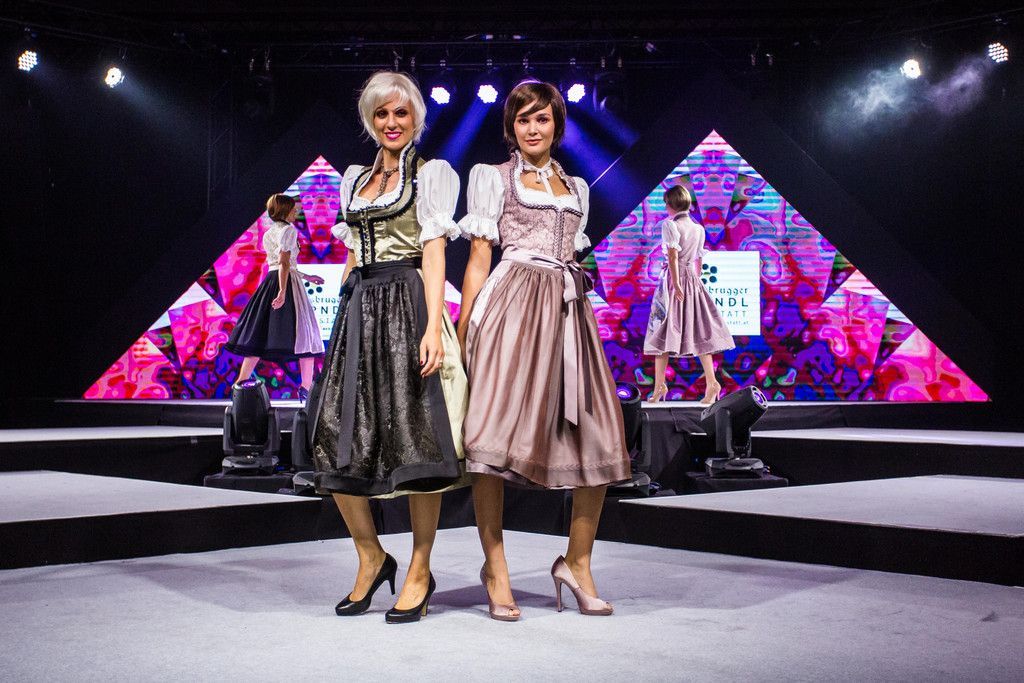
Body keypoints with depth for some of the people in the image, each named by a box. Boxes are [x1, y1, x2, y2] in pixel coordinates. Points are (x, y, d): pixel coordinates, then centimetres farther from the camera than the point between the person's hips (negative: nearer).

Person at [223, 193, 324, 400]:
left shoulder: (268, 234, 19)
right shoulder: (289, 230, -5)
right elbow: (285, 263, -16)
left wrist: (307, 277, 29)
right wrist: (283, 292, -24)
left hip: (269, 282, 7)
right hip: (287, 283, -7)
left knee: (259, 335, 4)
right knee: (302, 333, 0)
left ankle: (241, 383, -3)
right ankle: (306, 388, 0)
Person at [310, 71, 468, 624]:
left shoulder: (431, 173, 4)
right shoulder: (355, 178, 20)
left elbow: (434, 254, -6)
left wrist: (432, 327, -17)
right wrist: (342, 320, 14)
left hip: (408, 306, -6)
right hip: (358, 310, 6)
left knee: (414, 437, -7)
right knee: (338, 440, 0)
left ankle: (420, 570, 5)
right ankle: (371, 558, 16)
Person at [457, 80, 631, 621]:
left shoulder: (576, 187, 23)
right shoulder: (493, 178, 10)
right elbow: (479, 257, 2)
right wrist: (462, 330, -6)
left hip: (568, 310, 5)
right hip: (511, 306, -4)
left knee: (597, 440, -2)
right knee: (497, 432, -9)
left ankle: (577, 563, 10)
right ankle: (495, 566, 1)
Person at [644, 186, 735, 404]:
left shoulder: (669, 225, -9)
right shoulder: (699, 229, 11)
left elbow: (673, 256, -16)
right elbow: (698, 261, 14)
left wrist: (675, 284, -19)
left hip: (673, 278, -6)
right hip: (693, 280, 6)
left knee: (665, 332, 0)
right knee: (699, 332, 5)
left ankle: (659, 385, 0)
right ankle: (711, 382, -3)